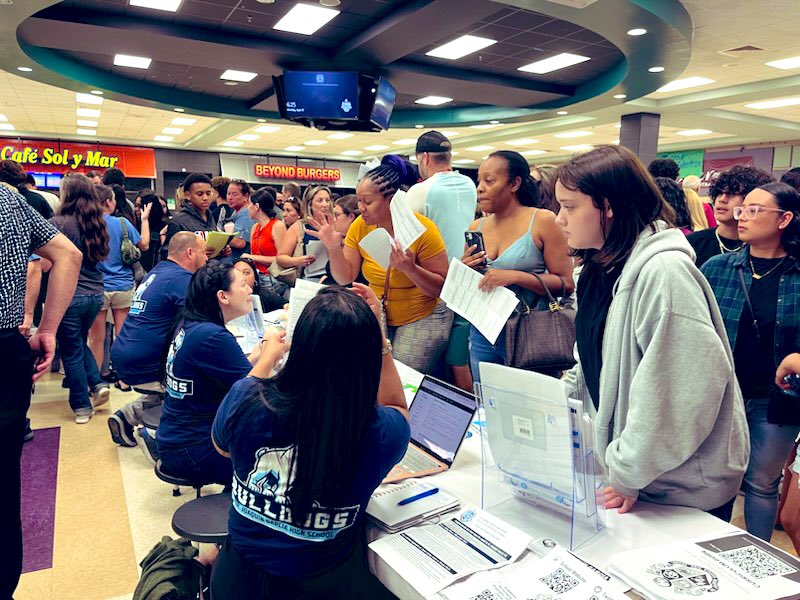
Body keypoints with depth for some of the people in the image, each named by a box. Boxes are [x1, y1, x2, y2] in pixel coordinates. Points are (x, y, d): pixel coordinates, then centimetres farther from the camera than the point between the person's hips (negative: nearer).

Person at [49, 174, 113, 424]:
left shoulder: (58, 223, -12)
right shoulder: (98, 223, 6)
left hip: (68, 295, -6)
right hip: (95, 294, 6)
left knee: (71, 350, 6)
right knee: (79, 342, 26)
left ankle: (82, 407, 13)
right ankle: (97, 383, 11)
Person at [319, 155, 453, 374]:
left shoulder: (422, 228, -18)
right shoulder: (360, 226, -6)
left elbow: (442, 288, -15)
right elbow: (345, 278, -3)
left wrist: (410, 268, -31)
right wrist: (334, 248, -19)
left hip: (423, 319, -4)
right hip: (378, 316, 4)